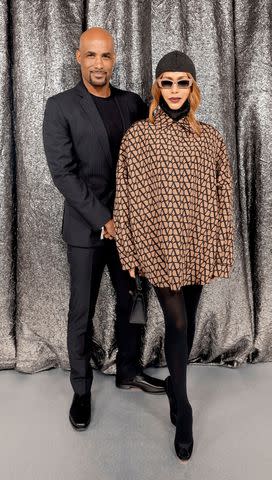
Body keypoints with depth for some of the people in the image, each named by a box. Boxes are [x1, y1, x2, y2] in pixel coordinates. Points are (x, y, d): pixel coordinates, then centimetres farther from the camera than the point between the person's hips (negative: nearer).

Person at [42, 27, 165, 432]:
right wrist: (103, 219, -16)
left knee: (132, 302, 14)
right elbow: (63, 173, -11)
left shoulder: (132, 102, 8)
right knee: (82, 312, 6)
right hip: (86, 227, -4)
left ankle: (129, 371, 35)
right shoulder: (60, 107, -4)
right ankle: (81, 389, 25)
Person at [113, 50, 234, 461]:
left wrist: (223, 250, 4)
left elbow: (223, 197, 6)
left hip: (198, 246, 3)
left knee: (184, 323, 15)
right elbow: (127, 197, -3)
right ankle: (183, 410, 17)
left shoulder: (210, 137, 5)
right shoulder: (137, 136, -3)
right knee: (177, 324, -3)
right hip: (159, 245, -3)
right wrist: (130, 251, -4)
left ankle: (174, 382, 40)